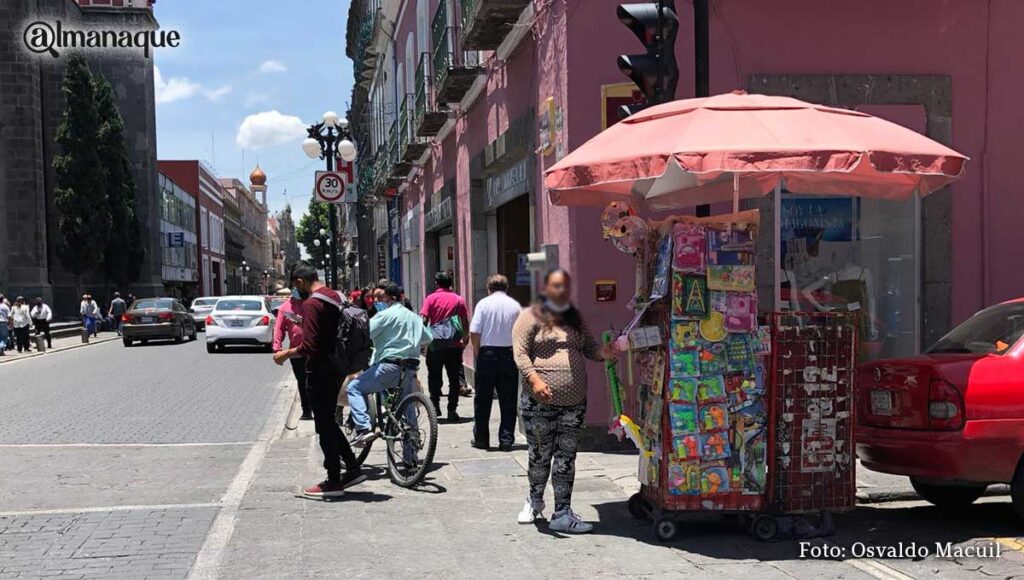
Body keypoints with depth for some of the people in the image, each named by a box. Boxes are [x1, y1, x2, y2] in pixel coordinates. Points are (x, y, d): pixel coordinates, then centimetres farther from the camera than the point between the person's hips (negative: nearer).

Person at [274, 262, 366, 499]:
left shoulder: (311, 304, -18)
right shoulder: (337, 297, 10)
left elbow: (309, 347, -24)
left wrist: (285, 354, -9)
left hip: (321, 372, -9)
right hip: (337, 368, 9)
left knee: (324, 425, 1)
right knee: (329, 422, 19)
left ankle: (334, 481, 9)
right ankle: (353, 468, 20)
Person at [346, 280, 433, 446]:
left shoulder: (385, 315, -5)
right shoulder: (413, 316, 19)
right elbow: (427, 339, 28)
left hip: (389, 366, -7)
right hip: (410, 369, 7)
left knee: (354, 388, 4)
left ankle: (363, 429, -13)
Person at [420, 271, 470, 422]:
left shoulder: (431, 298, -1)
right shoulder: (458, 299, 3)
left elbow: (424, 320, -7)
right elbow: (465, 322, 5)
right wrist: (465, 339, 18)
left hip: (435, 343, -1)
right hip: (454, 343, 1)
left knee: (434, 376, 13)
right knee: (454, 377, 6)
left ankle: (435, 405, 7)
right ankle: (452, 411, 5)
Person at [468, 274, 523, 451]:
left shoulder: (484, 304, -3)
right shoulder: (515, 306, 2)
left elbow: (474, 332, -8)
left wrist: (476, 351, 6)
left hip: (487, 352, -1)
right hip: (509, 354, 1)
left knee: (483, 399, 9)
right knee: (508, 400, 6)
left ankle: (481, 439, 14)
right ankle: (506, 440, 6)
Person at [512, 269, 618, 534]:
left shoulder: (576, 319, 16)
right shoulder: (531, 316, -1)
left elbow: (590, 349, 17)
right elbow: (520, 353, -9)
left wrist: (603, 352, -7)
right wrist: (535, 379, -25)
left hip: (574, 403, 4)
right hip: (539, 402, -4)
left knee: (566, 459, 4)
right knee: (540, 456, 6)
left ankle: (562, 514, 8)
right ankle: (535, 500, 30)